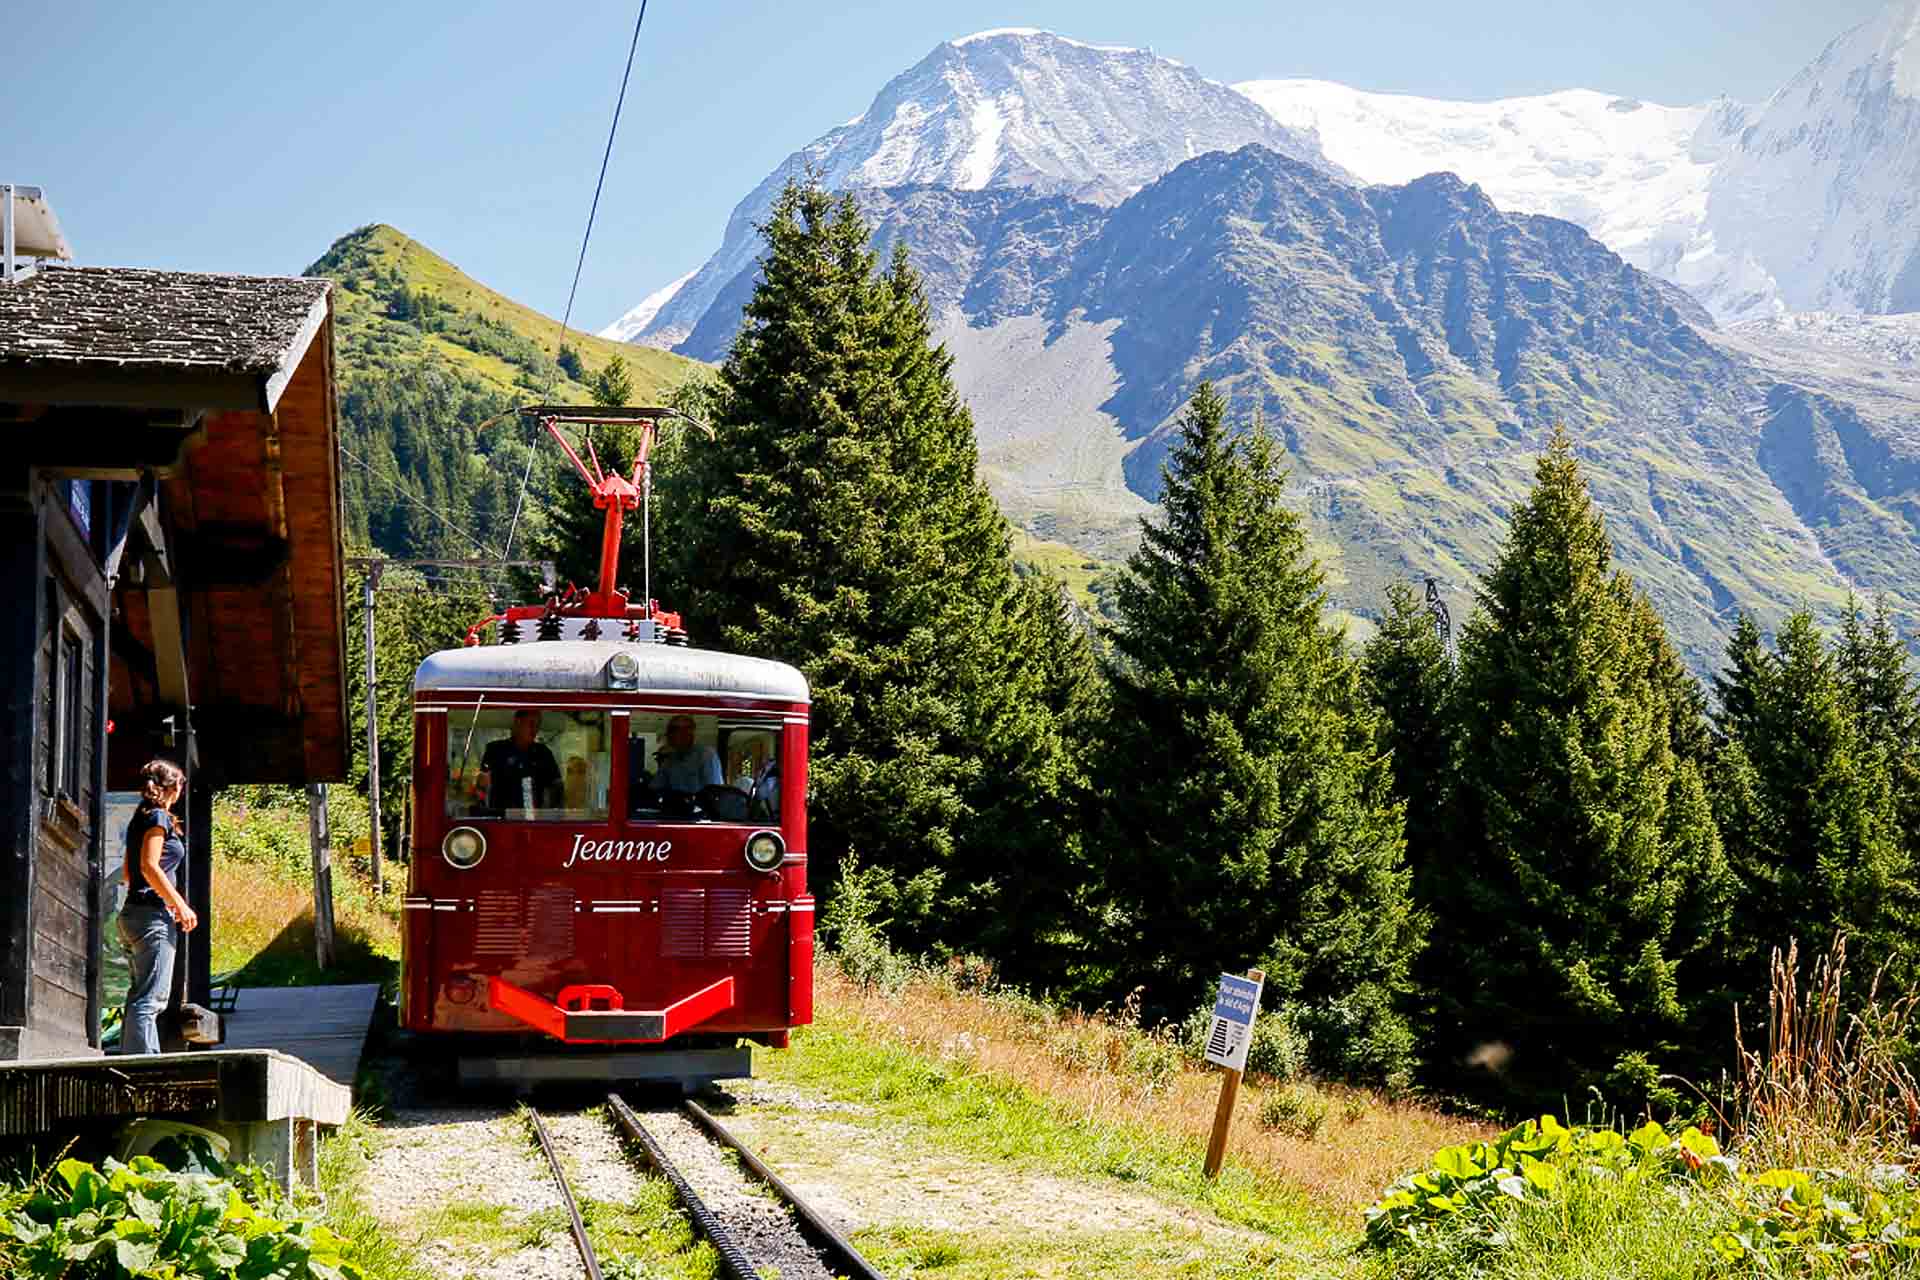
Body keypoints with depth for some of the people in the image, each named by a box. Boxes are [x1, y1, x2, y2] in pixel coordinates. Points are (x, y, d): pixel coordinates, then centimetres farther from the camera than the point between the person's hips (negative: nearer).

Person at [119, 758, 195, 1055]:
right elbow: (149, 866, -17)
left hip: (134, 910, 10)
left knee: (140, 996, 12)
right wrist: (180, 905, -13)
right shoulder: (158, 817, -7)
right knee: (149, 998, -14)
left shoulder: (139, 819, 20)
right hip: (153, 913, -10)